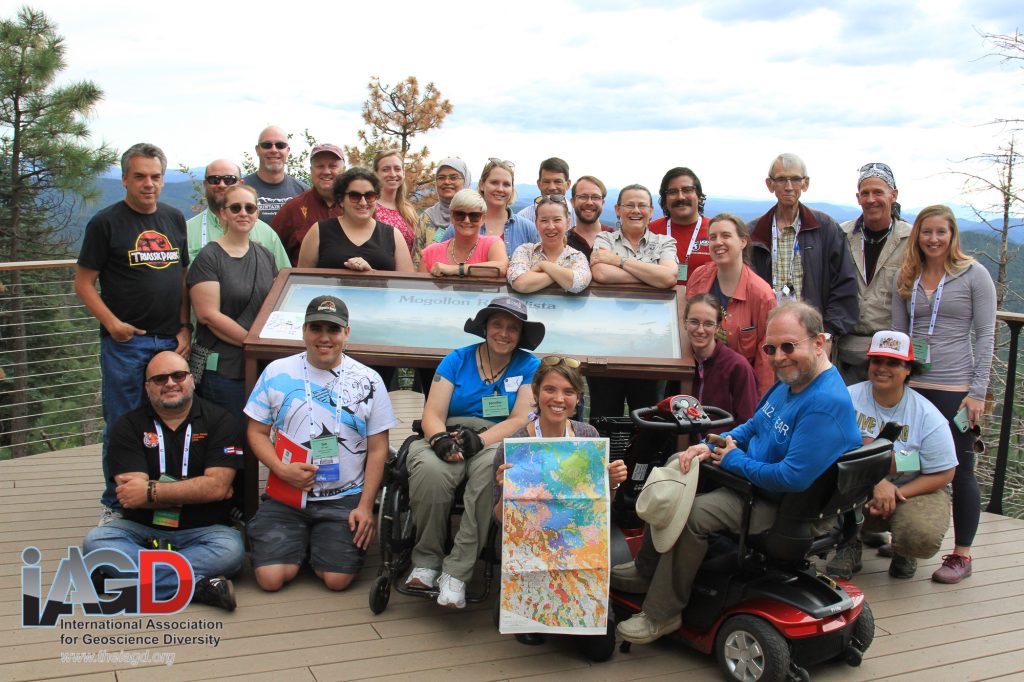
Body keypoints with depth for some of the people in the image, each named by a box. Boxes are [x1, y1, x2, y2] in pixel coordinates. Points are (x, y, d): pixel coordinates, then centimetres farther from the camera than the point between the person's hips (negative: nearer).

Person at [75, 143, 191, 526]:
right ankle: (115, 505, 17)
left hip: (171, 341, 4)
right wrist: (113, 323, -14)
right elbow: (84, 282, -2)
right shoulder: (106, 223, -2)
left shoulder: (175, 220, 11)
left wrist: (185, 327, 4)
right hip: (125, 342, -4)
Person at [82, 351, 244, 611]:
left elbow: (218, 486, -13)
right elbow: (131, 496, -11)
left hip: (202, 529, -2)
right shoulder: (128, 426, 3)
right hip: (142, 528, 2)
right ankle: (198, 584, -31)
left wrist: (151, 491, -14)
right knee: (95, 541, -26)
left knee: (230, 549, -31)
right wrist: (196, 491, -14)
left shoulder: (217, 420, 0)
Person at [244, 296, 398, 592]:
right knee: (271, 578, -13)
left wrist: (365, 506, -6)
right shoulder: (277, 373, 2)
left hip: (344, 498, 0)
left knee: (337, 579, -13)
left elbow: (377, 448, 1)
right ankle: (299, 542, 20)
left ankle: (322, 545, 21)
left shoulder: (367, 381, 0)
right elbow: (257, 432, 5)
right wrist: (282, 469, -13)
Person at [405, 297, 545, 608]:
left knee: (493, 467, -38)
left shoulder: (529, 366, 7)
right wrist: (440, 439, -23)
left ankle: (457, 572, -30)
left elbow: (520, 420, -3)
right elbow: (432, 415, 1)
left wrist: (479, 440, -20)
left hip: (498, 443, -1)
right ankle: (426, 561, -14)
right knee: (429, 468, -35)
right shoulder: (457, 360, 9)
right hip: (449, 439, 1)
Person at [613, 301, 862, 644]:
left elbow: (794, 477, -34)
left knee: (691, 514, -26)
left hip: (781, 504, -11)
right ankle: (646, 570, 21)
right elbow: (753, 428, 16)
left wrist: (734, 460, -18)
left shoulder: (826, 404, -28)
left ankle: (661, 614, -7)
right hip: (753, 474, 11)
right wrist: (711, 446, -3)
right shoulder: (791, 382, 4)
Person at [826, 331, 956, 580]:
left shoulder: (928, 417, -10)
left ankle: (901, 551, 12)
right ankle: (849, 545, -1)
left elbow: (943, 474, -6)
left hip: (914, 490, 0)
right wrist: (877, 484, -29)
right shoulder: (849, 398, -11)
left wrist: (896, 494, -20)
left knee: (922, 536, -31)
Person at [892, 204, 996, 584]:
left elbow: (985, 335, -4)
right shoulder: (907, 278, 10)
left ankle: (961, 555, 15)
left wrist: (978, 391, -9)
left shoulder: (974, 274, -2)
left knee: (960, 472, 4)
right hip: (912, 387, 4)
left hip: (956, 390, -4)